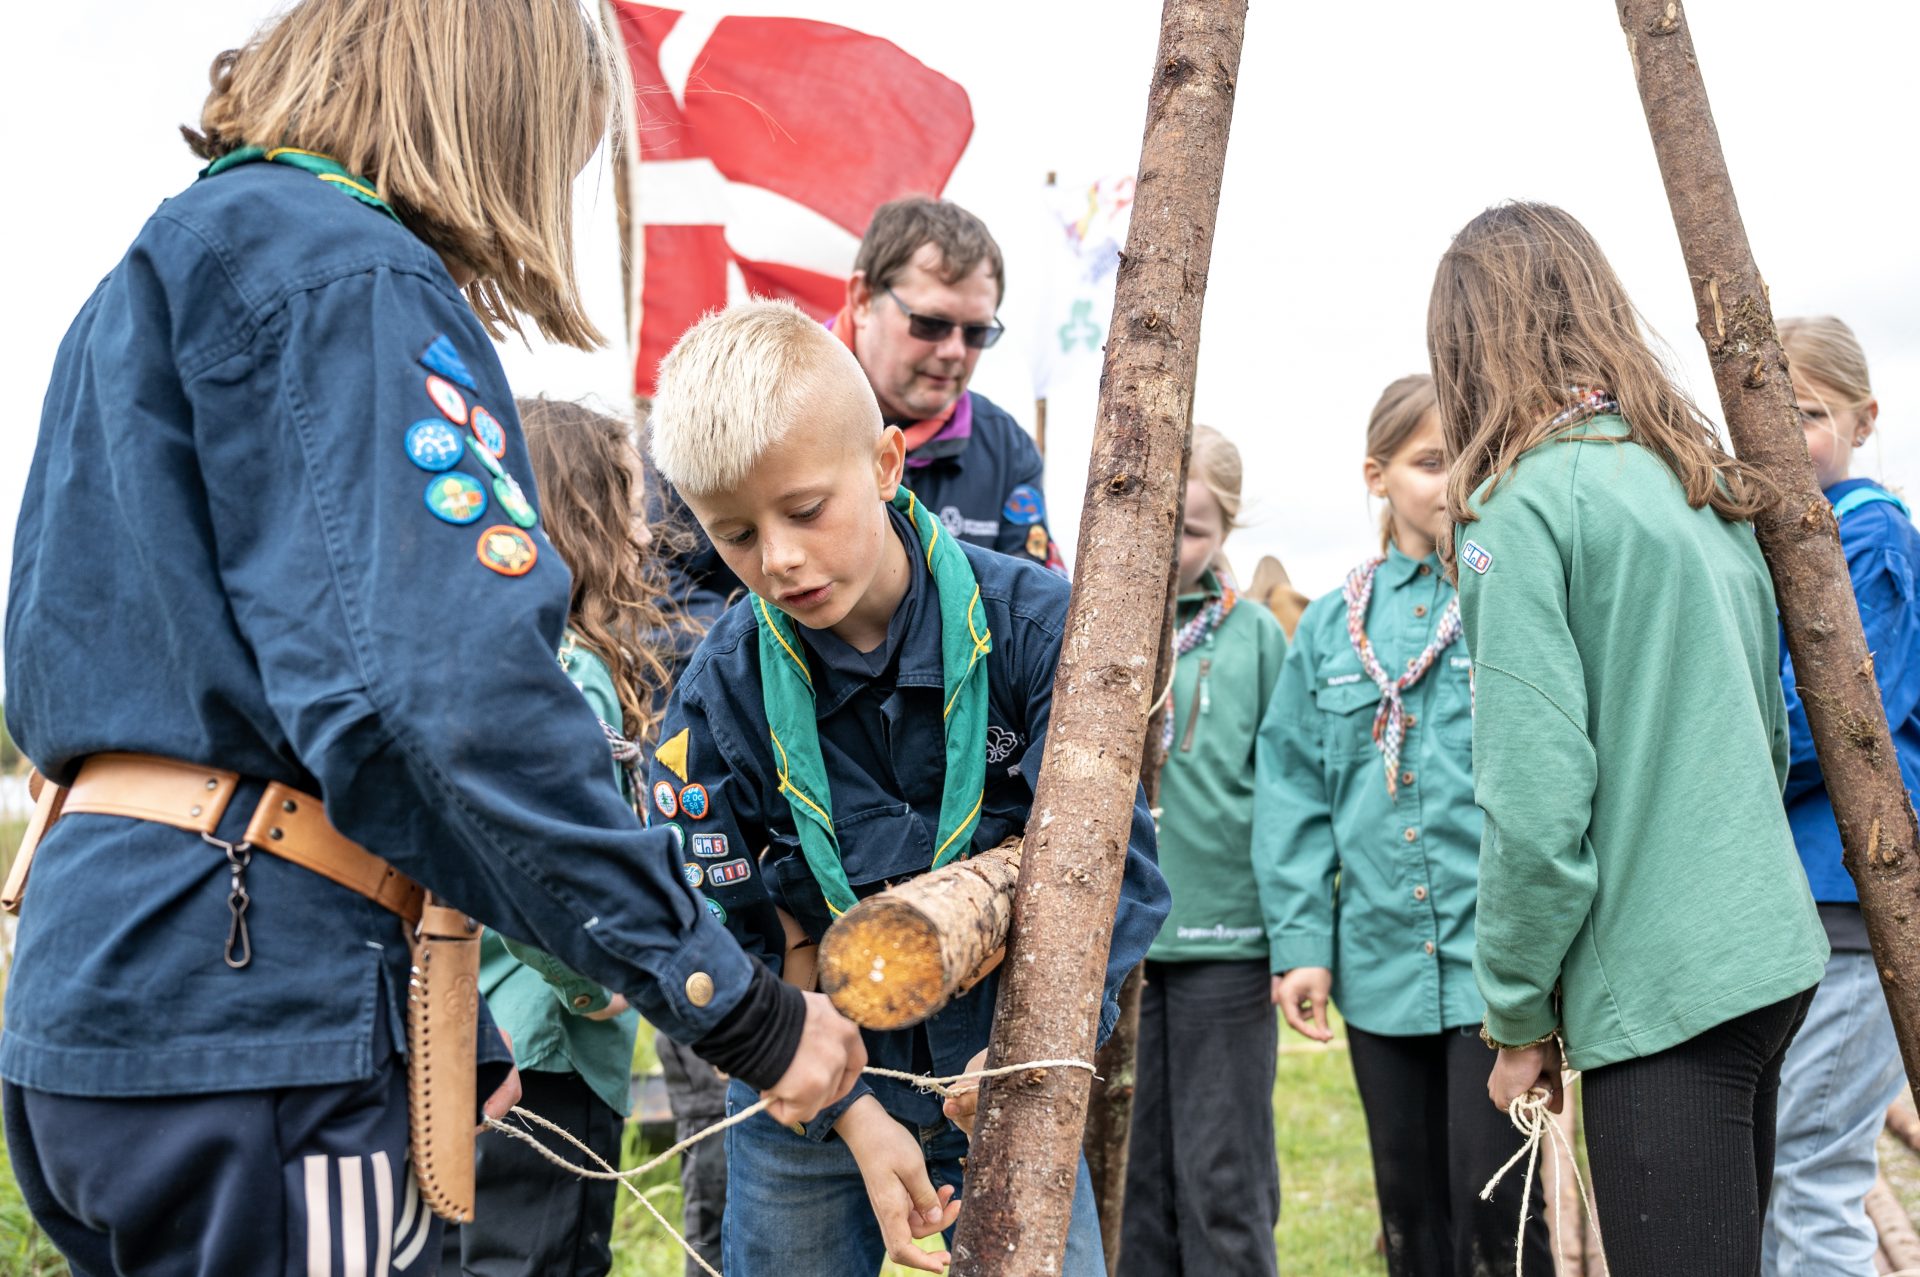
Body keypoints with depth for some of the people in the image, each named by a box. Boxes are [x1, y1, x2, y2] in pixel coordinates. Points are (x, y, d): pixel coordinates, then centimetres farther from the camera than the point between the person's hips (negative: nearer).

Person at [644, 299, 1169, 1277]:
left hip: (1005, 1076, 0)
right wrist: (852, 1115, -16)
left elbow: (1114, 860, -15)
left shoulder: (1030, 623, -16)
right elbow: (725, 947, -8)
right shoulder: (717, 697, -13)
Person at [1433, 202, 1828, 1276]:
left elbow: (1535, 799, -17)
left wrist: (1519, 1014, -5)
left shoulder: (1525, 502, -12)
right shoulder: (1710, 484, 12)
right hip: (1772, 956, 9)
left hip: (1662, 989, -9)